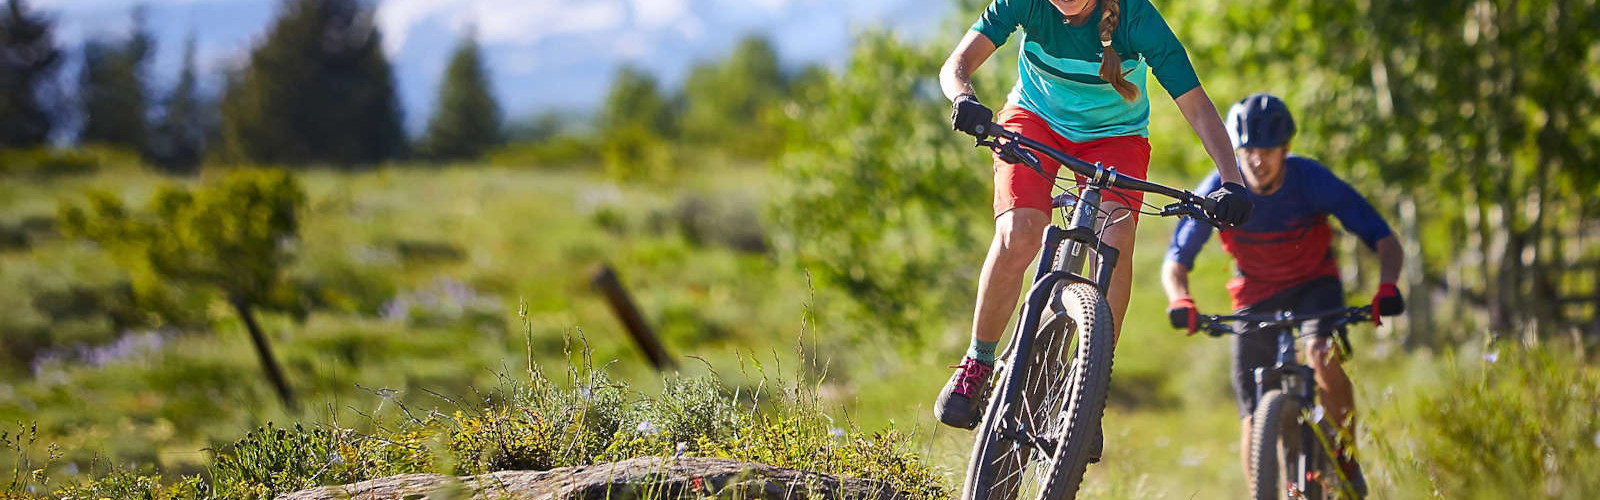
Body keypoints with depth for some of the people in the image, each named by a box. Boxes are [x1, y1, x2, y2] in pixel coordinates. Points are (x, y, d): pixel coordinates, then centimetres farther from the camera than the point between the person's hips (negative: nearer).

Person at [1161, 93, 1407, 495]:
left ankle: (1347, 462, -15)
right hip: (1256, 293, 2)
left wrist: (1387, 287, -44)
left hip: (1314, 285, -2)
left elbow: (1384, 240, -24)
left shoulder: (1312, 181, -25)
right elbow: (1175, 262, -18)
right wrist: (1180, 301, -40)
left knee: (1321, 355, -32)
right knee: (1254, 414, -6)